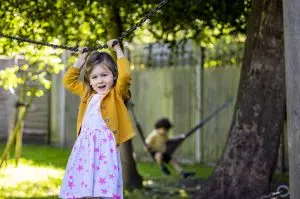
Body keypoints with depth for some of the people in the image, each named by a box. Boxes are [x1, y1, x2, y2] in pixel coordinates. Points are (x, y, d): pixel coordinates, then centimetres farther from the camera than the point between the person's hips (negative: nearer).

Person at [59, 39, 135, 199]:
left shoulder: (116, 94, 5)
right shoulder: (88, 95, 22)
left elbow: (125, 75, -12)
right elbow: (69, 81, 33)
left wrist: (118, 51, -1)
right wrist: (81, 60, 30)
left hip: (104, 146, -6)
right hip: (85, 146, 6)